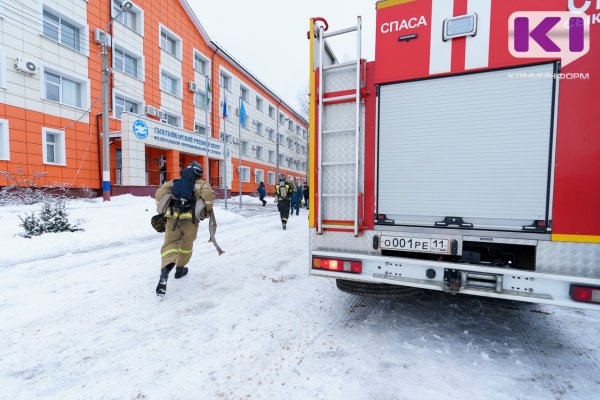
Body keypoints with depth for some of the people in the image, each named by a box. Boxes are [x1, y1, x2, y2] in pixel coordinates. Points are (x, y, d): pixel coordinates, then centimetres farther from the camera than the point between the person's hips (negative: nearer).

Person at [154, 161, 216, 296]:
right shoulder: (201, 184, 13)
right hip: (190, 219, -1)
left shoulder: (175, 182, 23)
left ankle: (165, 270, -23)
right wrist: (208, 210, 6)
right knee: (186, 245, 19)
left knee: (169, 244, 2)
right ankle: (179, 269, 35)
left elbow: (159, 193, 11)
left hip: (172, 217, 2)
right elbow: (209, 194, -9)